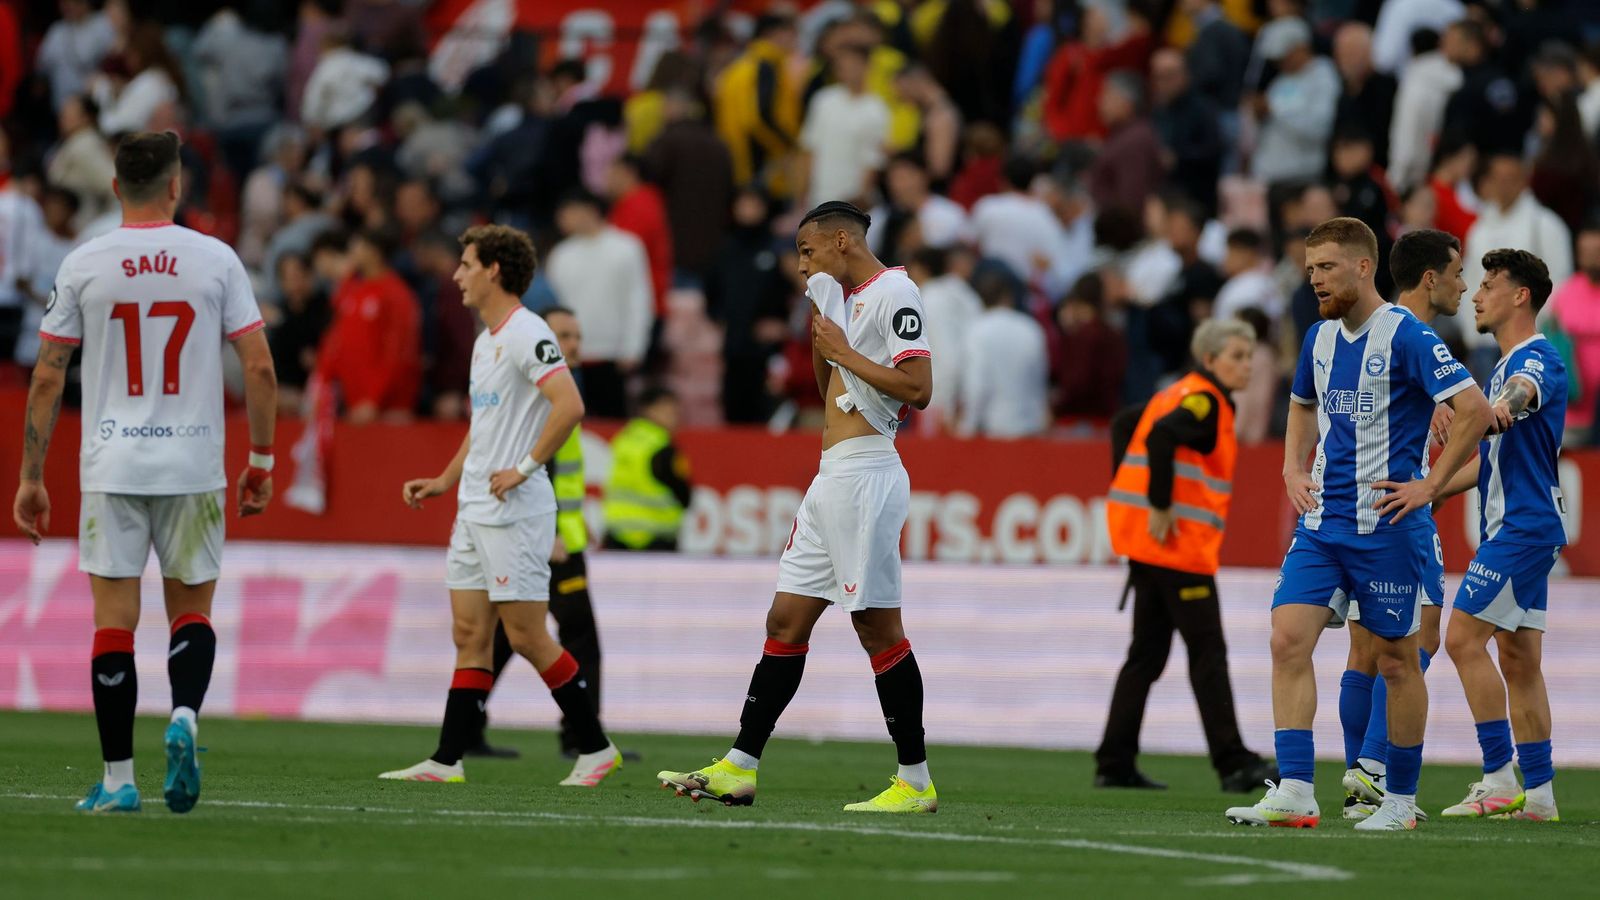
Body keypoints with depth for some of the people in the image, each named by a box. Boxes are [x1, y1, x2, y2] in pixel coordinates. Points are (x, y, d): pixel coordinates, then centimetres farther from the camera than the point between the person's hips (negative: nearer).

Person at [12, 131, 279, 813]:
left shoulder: (83, 265, 0)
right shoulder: (216, 260, -1)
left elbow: (46, 379, 1)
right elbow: (259, 368, -1)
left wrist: (30, 478, 7)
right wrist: (261, 461, 9)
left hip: (111, 468, 0)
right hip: (195, 466, 0)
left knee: (114, 622, 3)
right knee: (192, 609, 14)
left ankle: (118, 778, 2)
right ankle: (185, 714, -14)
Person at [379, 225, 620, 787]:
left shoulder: (527, 334, -13)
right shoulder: (485, 340, 17)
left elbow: (569, 405, -24)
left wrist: (523, 469, -21)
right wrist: (444, 481, 21)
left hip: (514, 510, -9)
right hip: (474, 510, 9)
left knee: (527, 636, -7)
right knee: (470, 635, 5)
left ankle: (595, 746, 3)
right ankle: (448, 759, 3)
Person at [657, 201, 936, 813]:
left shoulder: (893, 293, -9)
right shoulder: (843, 296, 19)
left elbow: (918, 389, -19)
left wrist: (844, 353, -12)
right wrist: (820, 330, 14)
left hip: (865, 476, -10)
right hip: (831, 480, 10)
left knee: (879, 627, -8)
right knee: (786, 622, 8)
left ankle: (916, 783, -4)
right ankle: (738, 770, 9)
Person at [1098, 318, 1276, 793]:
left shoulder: (1184, 394, 18)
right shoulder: (1206, 401, -11)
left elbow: (1125, 423, 27)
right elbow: (1160, 435, -28)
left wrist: (1127, 488, 21)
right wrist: (1159, 507, -25)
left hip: (1145, 539, 10)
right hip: (1177, 540, -9)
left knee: (1148, 652, 11)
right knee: (1208, 651, -8)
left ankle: (1115, 763, 11)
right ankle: (1233, 762, -9)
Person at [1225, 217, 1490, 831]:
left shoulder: (1406, 337, -11)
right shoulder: (1320, 338, 11)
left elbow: (1474, 408, -16)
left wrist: (1431, 485, -15)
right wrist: (1293, 471, 17)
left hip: (1386, 523, -6)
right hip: (1322, 520, 6)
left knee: (1396, 659, 3)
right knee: (1289, 638, -9)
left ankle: (1401, 799, 14)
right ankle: (1295, 793, -12)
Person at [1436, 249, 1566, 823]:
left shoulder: (1537, 358, -12)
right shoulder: (1504, 367, 21)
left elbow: (1525, 390, -38)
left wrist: (1499, 408, -60)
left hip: (1524, 525, -10)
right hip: (1513, 526, 10)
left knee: (1464, 637, -14)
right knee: (1518, 659, 9)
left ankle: (1499, 779, -15)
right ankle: (1538, 793, 9)